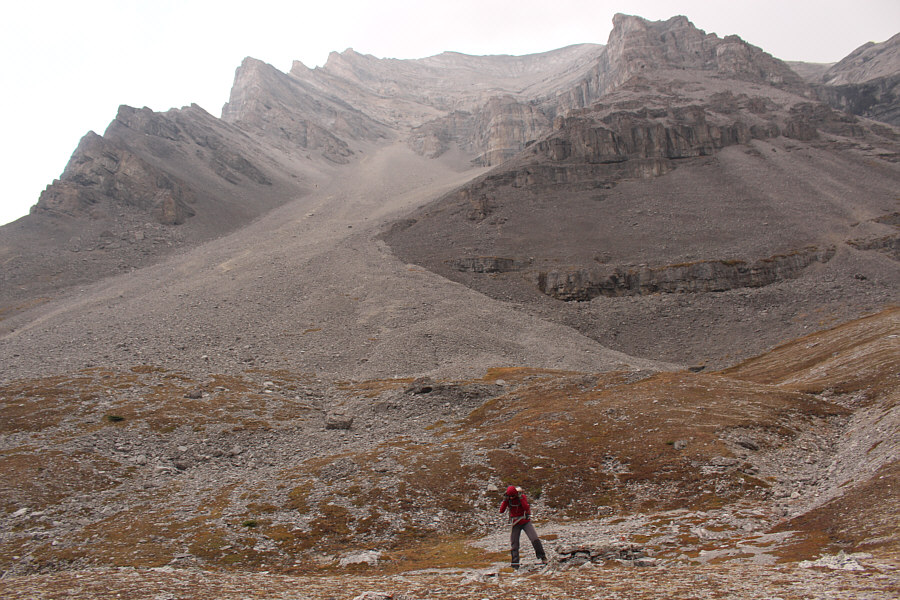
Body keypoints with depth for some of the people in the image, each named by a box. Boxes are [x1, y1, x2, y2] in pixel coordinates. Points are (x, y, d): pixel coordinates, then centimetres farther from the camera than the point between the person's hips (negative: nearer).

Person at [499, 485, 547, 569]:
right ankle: (515, 564, 9)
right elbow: (501, 511, -13)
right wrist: (505, 500, -24)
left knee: (535, 539, -14)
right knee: (514, 544, 0)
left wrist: (521, 499, -29)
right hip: (515, 524, 2)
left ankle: (542, 557, 2)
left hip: (525, 522, -2)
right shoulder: (508, 499, -4)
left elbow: (527, 508, -23)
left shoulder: (522, 496, -10)